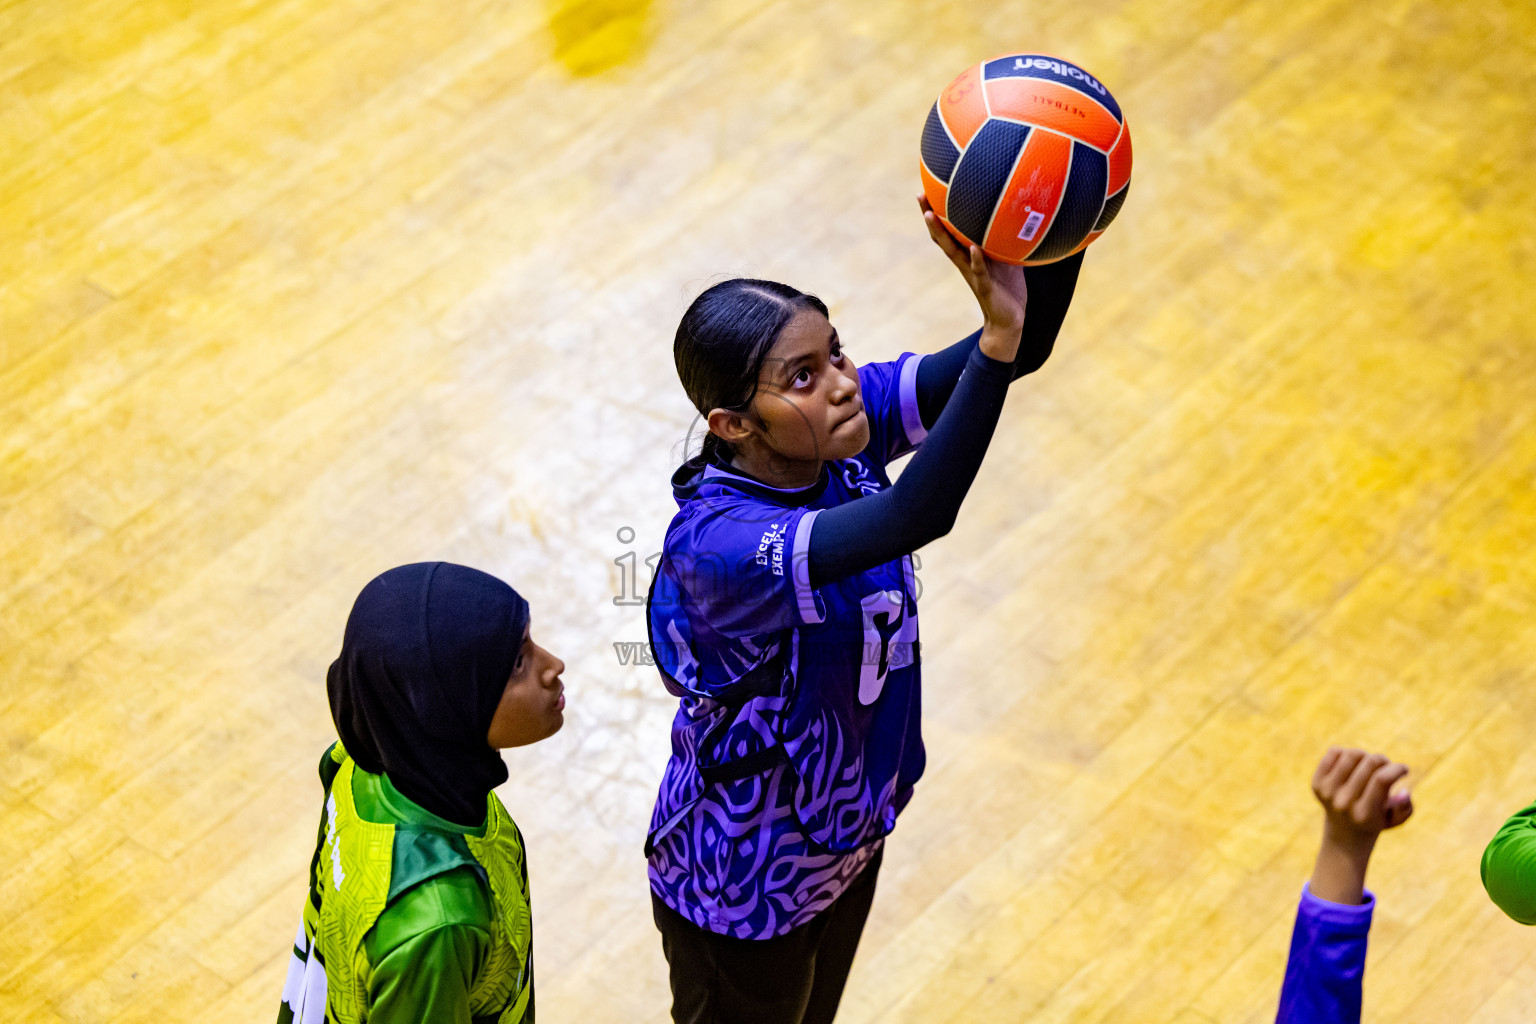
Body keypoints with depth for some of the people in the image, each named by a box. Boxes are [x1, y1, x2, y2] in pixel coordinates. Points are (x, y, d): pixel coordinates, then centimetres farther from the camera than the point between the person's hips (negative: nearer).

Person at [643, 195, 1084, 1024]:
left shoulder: (843, 433, -18)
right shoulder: (717, 545, -39)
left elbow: (1022, 350, -25)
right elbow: (912, 519, -54)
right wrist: (998, 336, -63)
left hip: (844, 834, 7)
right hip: (744, 886, -7)